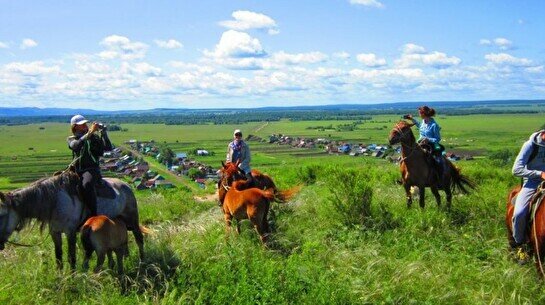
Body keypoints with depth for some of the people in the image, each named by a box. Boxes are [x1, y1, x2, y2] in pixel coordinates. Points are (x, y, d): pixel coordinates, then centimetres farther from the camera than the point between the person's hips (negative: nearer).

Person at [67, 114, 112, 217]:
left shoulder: (94, 137, 9)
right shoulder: (72, 139, 12)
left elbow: (108, 148, -4)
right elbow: (76, 146, -14)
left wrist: (103, 133, -15)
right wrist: (89, 133, -20)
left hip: (91, 169, -4)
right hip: (76, 170, 4)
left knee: (87, 184, -35)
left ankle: (93, 214, -35)